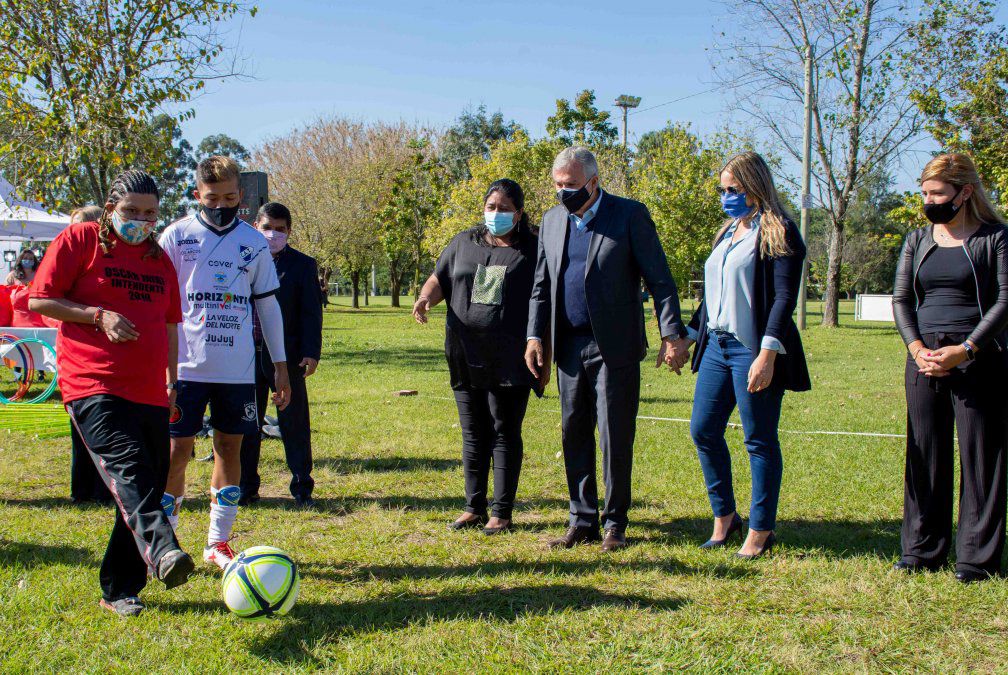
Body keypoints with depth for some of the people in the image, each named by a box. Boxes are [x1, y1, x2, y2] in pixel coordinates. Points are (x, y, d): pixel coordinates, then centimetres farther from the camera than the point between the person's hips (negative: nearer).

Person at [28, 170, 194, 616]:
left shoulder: (160, 259, 19)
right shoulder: (79, 240, 3)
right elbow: (40, 300, 0)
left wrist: (173, 381, 21)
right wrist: (98, 315, -12)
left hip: (149, 392, 7)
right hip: (93, 386, -6)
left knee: (150, 484, 5)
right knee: (128, 469, -28)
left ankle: (119, 589, 16)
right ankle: (162, 553, -49)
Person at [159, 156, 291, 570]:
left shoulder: (254, 243, 8)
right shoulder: (176, 236, 1)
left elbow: (268, 306, 13)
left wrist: (281, 366, 10)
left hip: (238, 369, 3)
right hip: (186, 366, -2)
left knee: (230, 448, 6)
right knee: (177, 450, -2)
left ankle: (218, 543, 16)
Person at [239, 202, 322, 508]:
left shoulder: (302, 264, 3)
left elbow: (312, 313, 0)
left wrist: (311, 353, -10)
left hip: (287, 356, -2)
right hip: (247, 354, 2)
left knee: (295, 425, 3)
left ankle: (302, 488, 10)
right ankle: (246, 487, 20)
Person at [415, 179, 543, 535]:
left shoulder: (532, 251, 2)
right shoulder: (463, 243, 13)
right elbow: (439, 279, 14)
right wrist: (426, 297, -10)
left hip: (510, 362, -4)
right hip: (466, 359, 4)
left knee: (505, 435, 0)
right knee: (474, 435, 10)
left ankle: (502, 513, 7)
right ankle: (474, 508, 19)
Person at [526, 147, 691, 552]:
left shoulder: (630, 215, -4)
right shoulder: (552, 220, 11)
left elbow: (660, 279, -6)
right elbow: (541, 286, 15)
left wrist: (672, 333, -14)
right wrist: (535, 336, 5)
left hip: (614, 348, -5)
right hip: (569, 347, 5)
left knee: (615, 439, 0)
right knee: (574, 435, 9)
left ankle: (615, 523, 12)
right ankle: (582, 521, 19)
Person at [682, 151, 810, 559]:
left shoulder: (778, 233, -7)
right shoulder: (727, 232, 17)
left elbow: (784, 298, -15)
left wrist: (767, 354, -22)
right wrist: (688, 335, 19)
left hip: (752, 350, -8)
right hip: (716, 346, 8)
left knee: (759, 440, 0)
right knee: (703, 430, 8)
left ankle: (760, 530, 11)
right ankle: (724, 517, 22)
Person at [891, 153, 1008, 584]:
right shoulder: (917, 241, 12)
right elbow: (901, 299, 9)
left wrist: (965, 349, -15)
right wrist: (917, 348, -7)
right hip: (924, 360, 4)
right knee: (924, 456, 7)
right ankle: (922, 549, 16)